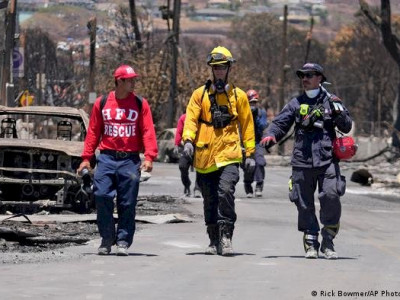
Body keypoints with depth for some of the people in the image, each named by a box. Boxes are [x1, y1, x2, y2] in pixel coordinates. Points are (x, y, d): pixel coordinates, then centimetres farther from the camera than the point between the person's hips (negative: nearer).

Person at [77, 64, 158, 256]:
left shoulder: (140, 104, 6)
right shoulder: (102, 103, 8)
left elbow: (148, 132, 0)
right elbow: (93, 132, 10)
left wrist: (149, 157, -12)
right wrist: (86, 158, 4)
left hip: (130, 159, 0)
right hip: (107, 158, 0)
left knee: (127, 203, 0)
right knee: (102, 197, -9)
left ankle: (123, 241, 9)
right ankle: (107, 239, 5)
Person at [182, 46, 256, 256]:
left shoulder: (238, 96, 9)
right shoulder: (200, 94, 9)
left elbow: (247, 125, 12)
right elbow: (191, 119, 1)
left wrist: (250, 153, 8)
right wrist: (188, 140, -17)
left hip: (228, 154, -2)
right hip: (204, 156, 2)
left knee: (226, 191, -22)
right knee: (209, 200, 8)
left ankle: (225, 236, -18)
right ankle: (214, 241, 19)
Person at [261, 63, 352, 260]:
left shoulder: (331, 101, 10)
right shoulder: (296, 103, 14)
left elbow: (346, 127, 9)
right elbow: (280, 123, 9)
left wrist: (339, 113, -11)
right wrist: (271, 135, -12)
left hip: (327, 161, -2)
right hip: (302, 162, 2)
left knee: (331, 197, -15)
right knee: (304, 204, 3)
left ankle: (328, 242, -4)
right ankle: (311, 243, 13)